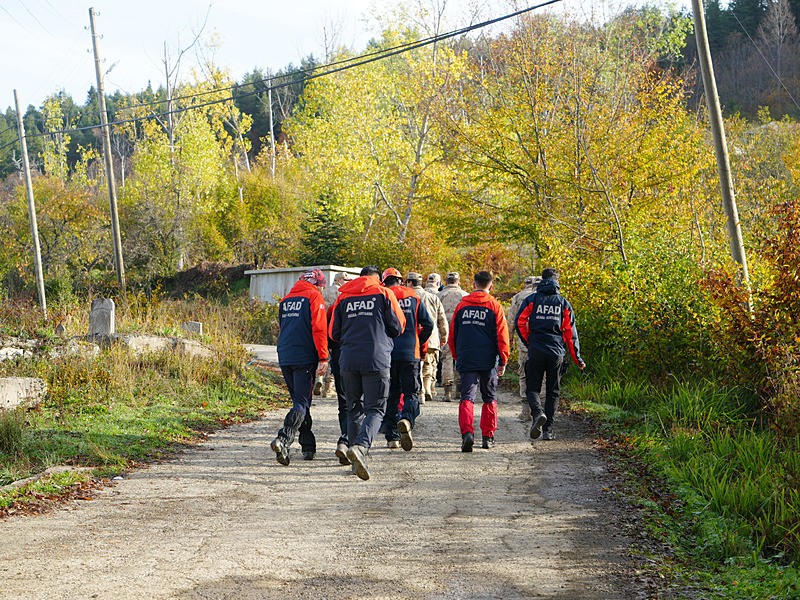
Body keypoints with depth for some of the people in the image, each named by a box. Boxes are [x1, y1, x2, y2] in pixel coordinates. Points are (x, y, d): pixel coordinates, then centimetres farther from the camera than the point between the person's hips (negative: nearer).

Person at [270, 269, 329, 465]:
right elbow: (319, 329, -11)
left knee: (300, 400, 16)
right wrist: (323, 357, -13)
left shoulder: (286, 300, 18)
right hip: (304, 358, -6)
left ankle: (308, 446, 19)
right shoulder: (314, 297, -2)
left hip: (284, 358, 7)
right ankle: (284, 438, -29)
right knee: (301, 403, -9)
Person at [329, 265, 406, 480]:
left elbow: (334, 333, 14)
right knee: (375, 410, -2)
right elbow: (398, 326, 3)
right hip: (377, 360, -3)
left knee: (354, 409, 13)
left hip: (348, 360, 3)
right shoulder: (384, 294, 4)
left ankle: (358, 461, 13)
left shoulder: (343, 297, 12)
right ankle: (360, 446, -28)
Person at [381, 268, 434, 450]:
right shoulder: (414, 297, 6)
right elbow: (428, 324, 2)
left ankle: (392, 437, 9)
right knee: (411, 393, 4)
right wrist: (420, 343, 18)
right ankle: (406, 419, -27)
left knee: (391, 394, 10)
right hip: (410, 354, 0)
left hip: (388, 353, 0)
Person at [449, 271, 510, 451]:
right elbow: (502, 336, -4)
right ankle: (488, 436, 14)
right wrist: (503, 361, 1)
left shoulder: (462, 305, 5)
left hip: (466, 360, 1)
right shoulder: (494, 306, -2)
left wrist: (456, 356, 21)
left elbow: (453, 333, 10)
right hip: (488, 361, -1)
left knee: (467, 397, -2)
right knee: (489, 398, 12)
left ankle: (467, 432, -22)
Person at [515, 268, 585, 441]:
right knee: (552, 391, 10)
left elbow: (519, 322, -5)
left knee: (533, 387, 7)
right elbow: (570, 331, 5)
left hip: (536, 350, -1)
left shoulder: (532, 300, 3)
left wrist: (529, 342, 10)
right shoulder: (564, 303, 7)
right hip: (557, 353, 1)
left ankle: (538, 413, -24)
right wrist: (577, 358, 10)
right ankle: (548, 430, 8)